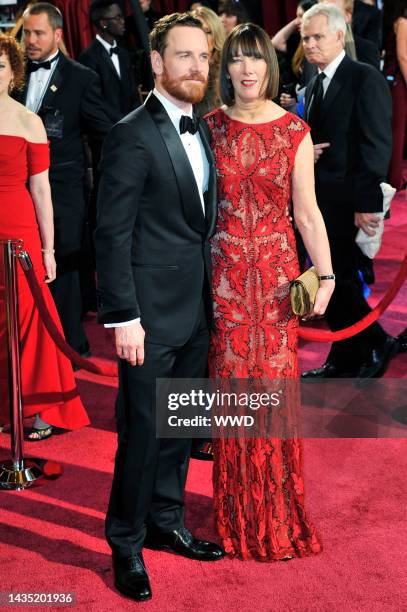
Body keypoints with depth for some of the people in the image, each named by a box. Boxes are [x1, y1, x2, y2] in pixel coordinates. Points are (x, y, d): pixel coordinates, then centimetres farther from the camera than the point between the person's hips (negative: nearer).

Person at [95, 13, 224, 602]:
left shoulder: (199, 129, 10)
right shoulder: (132, 135, -14)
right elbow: (112, 235, -15)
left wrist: (208, 296, 9)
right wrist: (124, 317, -18)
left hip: (197, 310, 8)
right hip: (152, 314, -7)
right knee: (142, 432, 3)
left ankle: (166, 522, 35)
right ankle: (126, 544, 21)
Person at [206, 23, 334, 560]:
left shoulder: (295, 132, 1)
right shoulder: (211, 128, 3)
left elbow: (307, 211, 0)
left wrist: (327, 275, -9)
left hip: (276, 271, 0)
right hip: (224, 270, 1)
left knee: (275, 380, 2)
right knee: (231, 380, 4)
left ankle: (278, 509, 19)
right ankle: (237, 510, 19)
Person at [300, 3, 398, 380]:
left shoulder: (366, 79, -9)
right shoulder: (314, 86, 15)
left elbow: (377, 146, -15)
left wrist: (366, 204, -20)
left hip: (350, 203, -8)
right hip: (321, 201, 8)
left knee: (339, 280, -4)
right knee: (333, 280, 11)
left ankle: (376, 344, 14)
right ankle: (346, 361, 21)